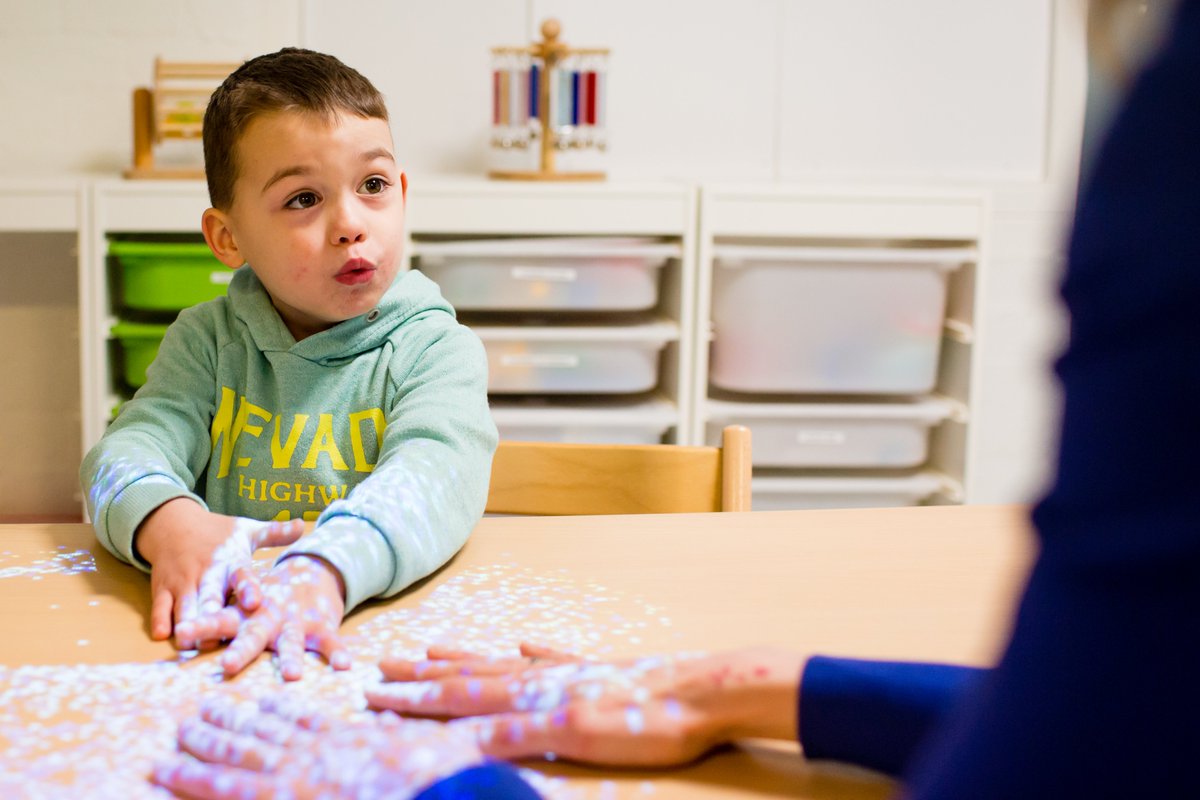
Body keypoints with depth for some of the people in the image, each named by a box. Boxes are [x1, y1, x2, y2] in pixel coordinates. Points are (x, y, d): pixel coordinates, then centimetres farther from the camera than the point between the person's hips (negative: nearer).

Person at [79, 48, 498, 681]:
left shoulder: (436, 349, -1)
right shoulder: (206, 340, 9)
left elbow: (435, 471, -19)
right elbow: (135, 445, -4)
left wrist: (326, 570, -39)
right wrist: (171, 522, -29)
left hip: (394, 629, -1)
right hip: (216, 634, 2)